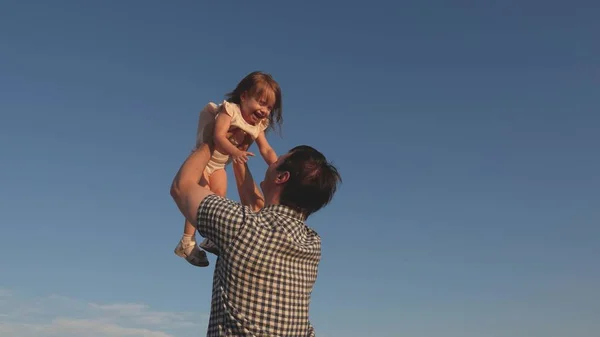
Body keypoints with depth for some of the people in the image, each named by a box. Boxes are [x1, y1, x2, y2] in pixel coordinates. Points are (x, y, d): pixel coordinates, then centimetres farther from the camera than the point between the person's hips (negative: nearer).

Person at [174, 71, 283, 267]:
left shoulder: (258, 126, -5)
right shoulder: (229, 110, -25)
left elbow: (267, 151, -10)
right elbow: (218, 136, -37)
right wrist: (234, 152, -55)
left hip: (219, 165, 6)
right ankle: (187, 243, -5)